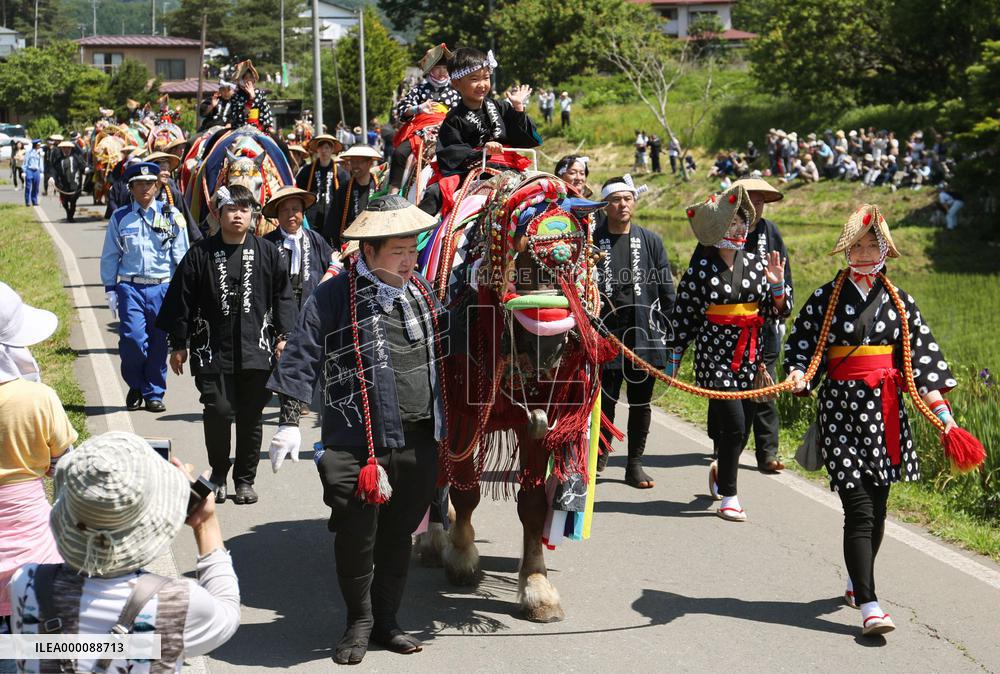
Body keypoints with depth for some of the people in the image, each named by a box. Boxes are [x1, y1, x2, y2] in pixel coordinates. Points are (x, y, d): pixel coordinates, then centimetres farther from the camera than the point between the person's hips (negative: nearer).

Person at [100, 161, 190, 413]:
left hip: (162, 287, 1)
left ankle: (154, 394, 19)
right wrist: (110, 289, 5)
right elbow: (110, 256, 10)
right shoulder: (120, 218, 6)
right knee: (132, 338, -13)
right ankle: (135, 386, 12)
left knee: (158, 343, 5)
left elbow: (181, 254, 7)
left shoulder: (171, 215, 5)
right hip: (130, 287, -1)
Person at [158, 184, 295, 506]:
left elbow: (283, 296, 11)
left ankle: (245, 479, 21)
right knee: (218, 411, -9)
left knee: (251, 418, 6)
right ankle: (218, 475, 13)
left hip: (256, 351, 1)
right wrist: (179, 345, 5)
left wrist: (283, 335, 5)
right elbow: (181, 299, 5)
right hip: (213, 350, -1)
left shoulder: (267, 253, 5)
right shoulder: (200, 254, 1)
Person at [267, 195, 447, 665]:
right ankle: (359, 622, 22)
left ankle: (386, 622, 28)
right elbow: (302, 360, -9)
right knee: (356, 537, 1)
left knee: (399, 535, 14)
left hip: (419, 440, 5)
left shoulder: (422, 292, 10)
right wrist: (290, 421, -14)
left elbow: (444, 350, 23)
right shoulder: (334, 298, -9)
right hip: (357, 443, -5)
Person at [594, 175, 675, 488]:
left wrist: (662, 328, 4)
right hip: (605, 333, -2)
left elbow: (666, 289, 10)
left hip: (644, 335, 2)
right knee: (605, 399, 1)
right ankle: (601, 453, 22)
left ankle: (635, 464, 14)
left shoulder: (650, 241, 8)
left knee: (641, 402, 6)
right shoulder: (592, 241, 1)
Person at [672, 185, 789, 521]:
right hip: (714, 352, -4)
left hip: (750, 355, 4)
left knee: (739, 430, 10)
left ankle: (720, 470, 40)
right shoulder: (700, 267, -4)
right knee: (733, 425, -12)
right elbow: (682, 314, 0)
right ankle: (728, 496, 1)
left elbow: (778, 311, 10)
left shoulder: (757, 263, 7)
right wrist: (673, 358, 1)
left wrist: (777, 285, -9)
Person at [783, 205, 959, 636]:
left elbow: (922, 355, 8)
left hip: (885, 411, 4)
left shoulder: (898, 301, 9)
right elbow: (801, 343, 2)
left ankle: (857, 582, 32)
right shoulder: (826, 298, 2)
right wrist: (797, 374, -20)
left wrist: (941, 409, 1)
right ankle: (868, 605, -12)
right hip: (841, 410, -3)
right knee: (859, 510, -10)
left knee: (877, 506, 11)